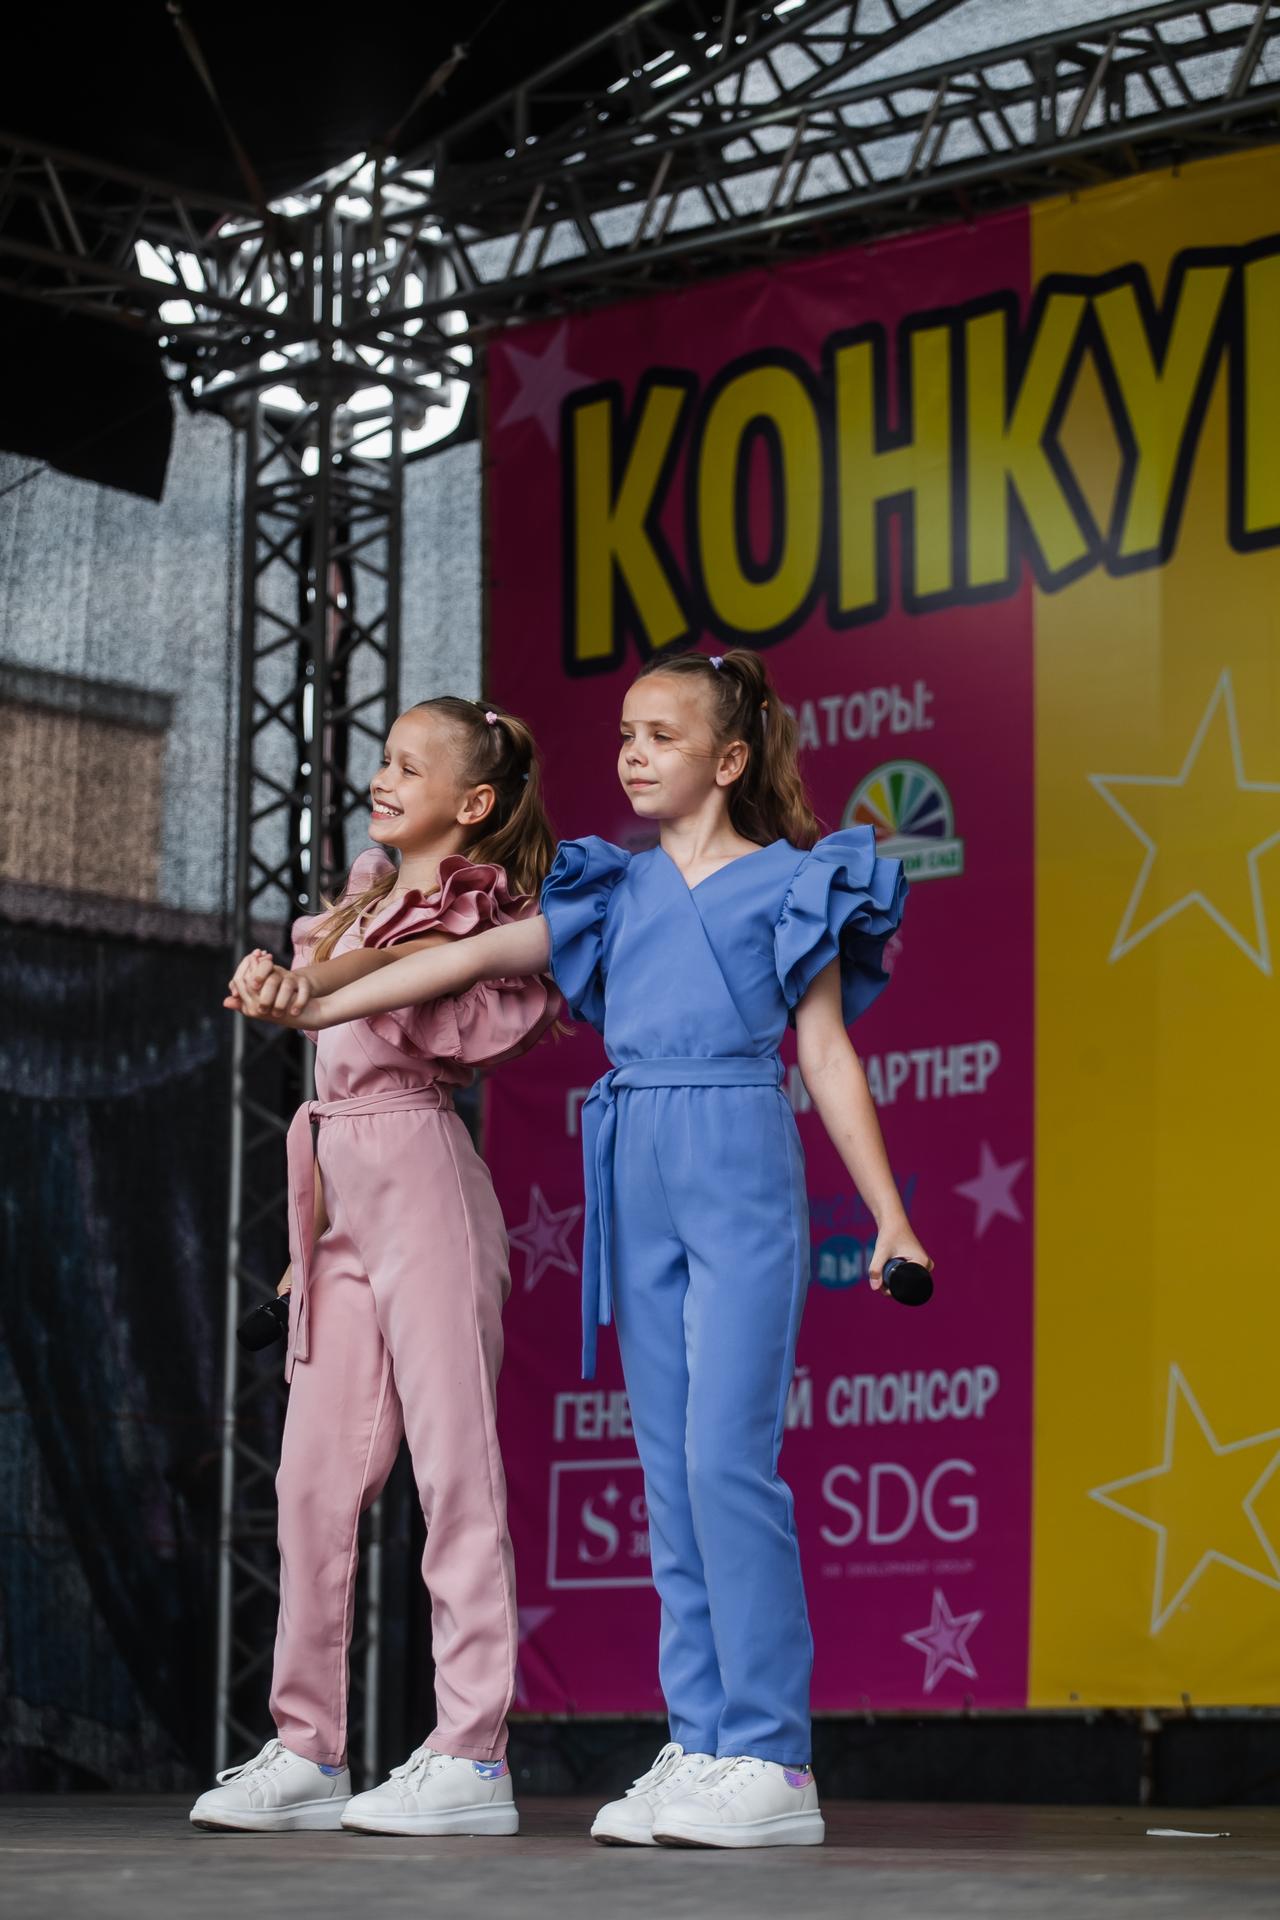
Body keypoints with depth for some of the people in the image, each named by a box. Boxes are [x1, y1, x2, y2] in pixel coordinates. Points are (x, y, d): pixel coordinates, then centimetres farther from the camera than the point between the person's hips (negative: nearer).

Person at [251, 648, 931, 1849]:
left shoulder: (790, 885, 5)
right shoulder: (617, 891, 17)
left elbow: (826, 1052, 3)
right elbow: (480, 957, 13)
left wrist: (891, 1217, 0)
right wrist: (314, 1006, 6)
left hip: (742, 1170, -5)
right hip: (639, 1180, 5)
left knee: (727, 1454, -14)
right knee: (669, 1469, 3)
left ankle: (771, 1760, -12)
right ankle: (701, 1744, 6)